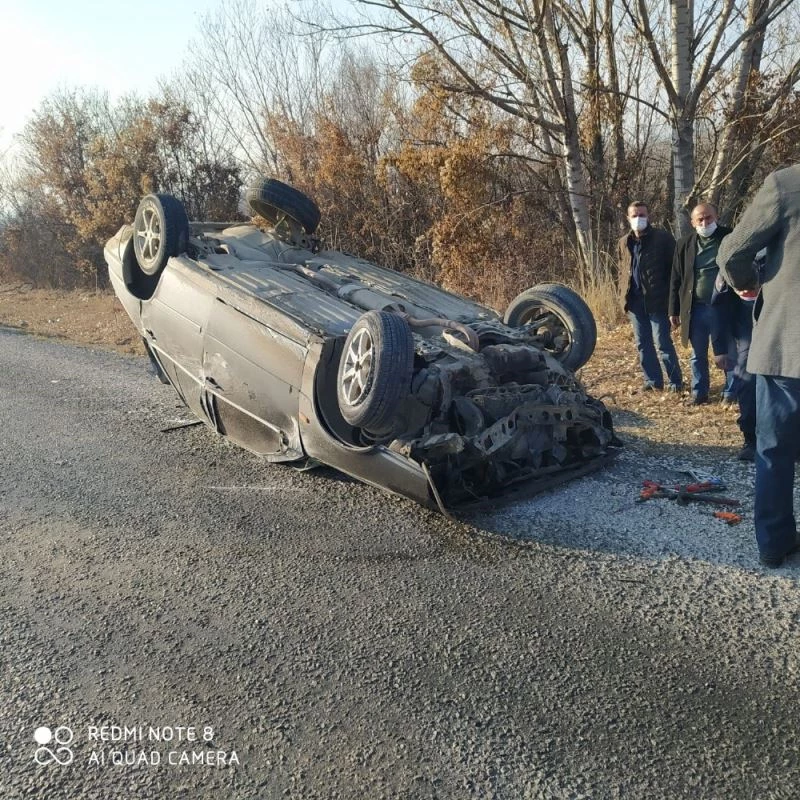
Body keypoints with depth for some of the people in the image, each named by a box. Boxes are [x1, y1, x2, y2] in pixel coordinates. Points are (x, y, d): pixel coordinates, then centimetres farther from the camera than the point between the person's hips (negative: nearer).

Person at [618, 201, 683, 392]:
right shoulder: (624, 242, 13)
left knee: (663, 343, -3)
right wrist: (623, 296, 9)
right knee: (643, 344, 10)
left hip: (656, 300, -5)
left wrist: (670, 296, -10)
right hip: (634, 301, 5)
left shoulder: (663, 238, -2)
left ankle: (675, 381, 8)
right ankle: (652, 380, 21)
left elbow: (673, 268, -4)